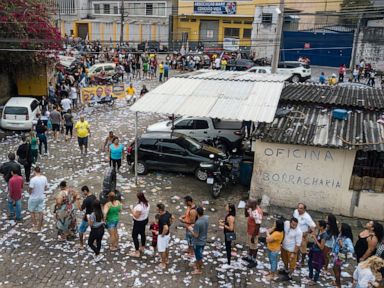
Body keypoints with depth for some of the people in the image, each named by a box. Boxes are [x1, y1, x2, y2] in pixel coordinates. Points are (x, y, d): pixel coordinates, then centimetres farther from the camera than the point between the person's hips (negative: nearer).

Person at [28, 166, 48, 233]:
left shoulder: (33, 179, -25)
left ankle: (35, 227, 19)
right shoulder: (44, 178, -8)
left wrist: (29, 192, 2)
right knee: (40, 211, 17)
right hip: (41, 197, 5)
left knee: (32, 212, 15)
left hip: (34, 198, -5)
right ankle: (39, 227, 30)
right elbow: (46, 188, 1)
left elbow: (30, 190, -20)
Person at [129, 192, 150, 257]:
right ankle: (142, 248, 43)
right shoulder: (147, 203, -7)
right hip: (145, 220, 9)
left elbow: (136, 216, -29)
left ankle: (137, 252, 13)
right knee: (142, 233, 26)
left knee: (134, 236, 6)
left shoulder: (139, 206, -34)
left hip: (139, 222, -9)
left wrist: (132, 211, -15)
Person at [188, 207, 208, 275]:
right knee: (199, 254, 27)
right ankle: (197, 265, 47)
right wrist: (194, 227, 8)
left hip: (198, 242, -7)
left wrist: (191, 229, -12)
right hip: (203, 240, 7)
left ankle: (199, 270, 30)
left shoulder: (198, 223, -34)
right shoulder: (206, 218, -10)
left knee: (199, 256, 13)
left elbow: (196, 235, -26)